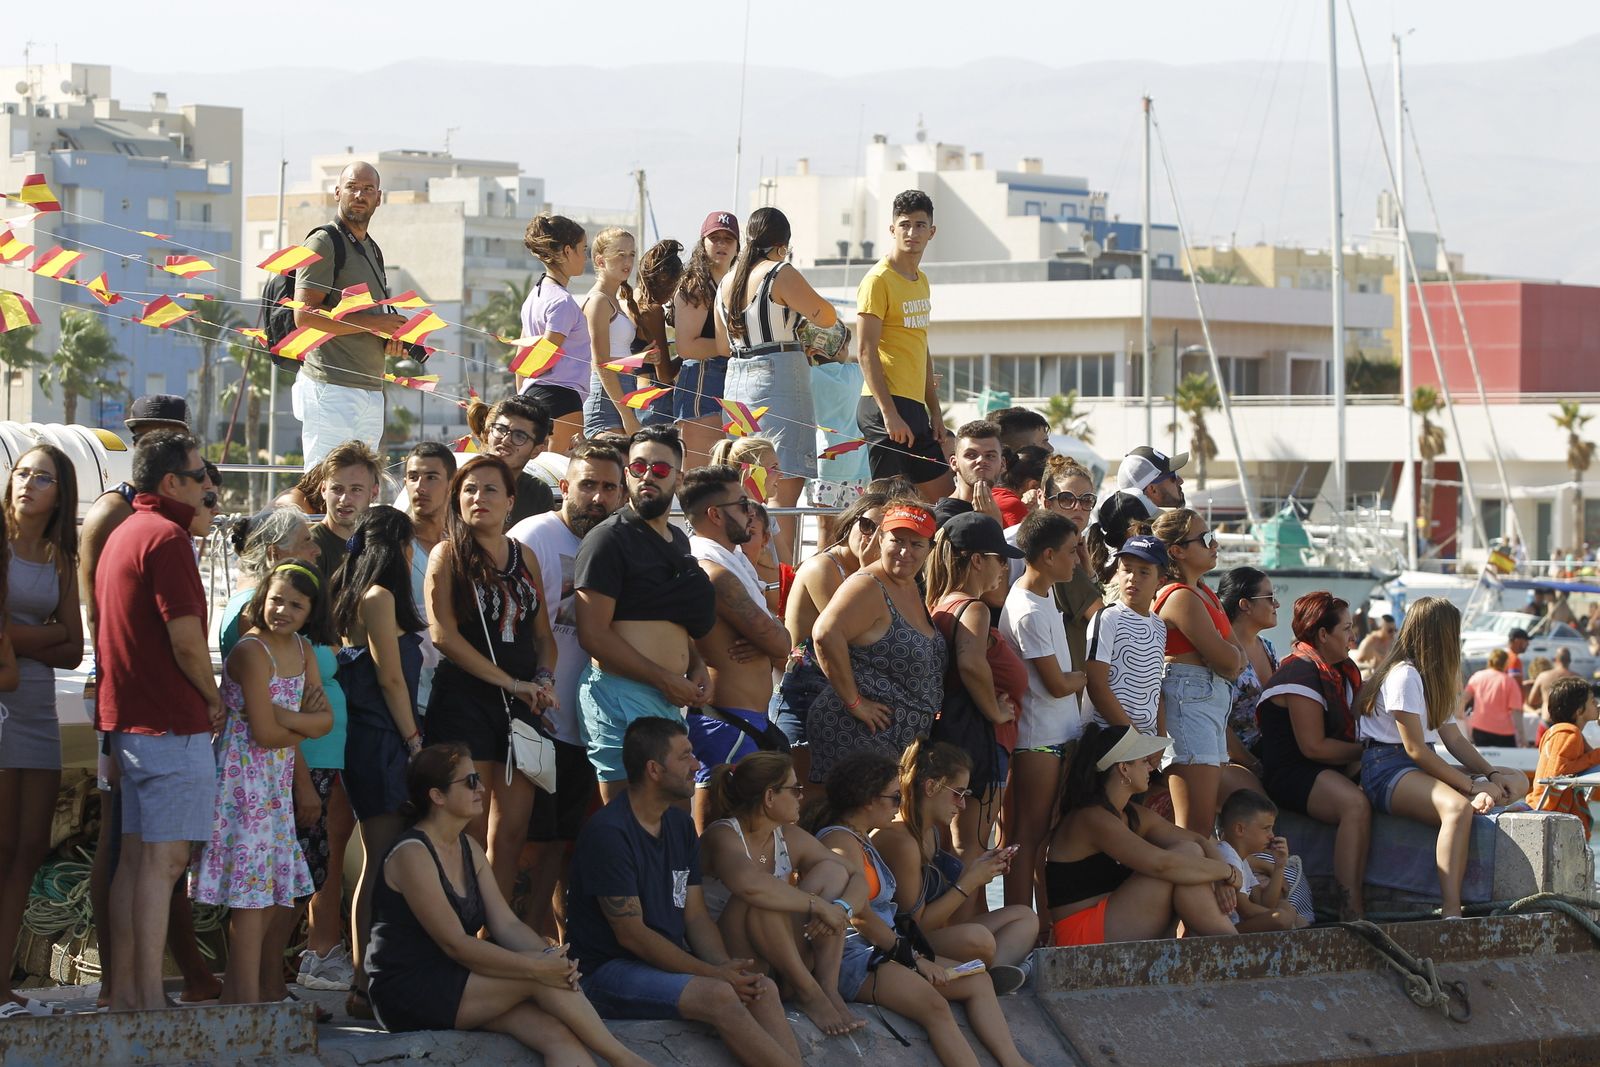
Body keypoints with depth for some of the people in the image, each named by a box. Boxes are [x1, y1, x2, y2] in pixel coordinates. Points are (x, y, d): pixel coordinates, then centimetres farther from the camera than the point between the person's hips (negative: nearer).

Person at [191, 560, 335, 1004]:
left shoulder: (301, 649, 10)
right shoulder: (252, 651, -14)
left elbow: (325, 718, 3)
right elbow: (264, 734, -18)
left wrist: (284, 717, -15)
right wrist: (305, 727, -1)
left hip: (277, 782, 8)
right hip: (244, 779, -8)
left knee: (277, 898, 9)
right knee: (252, 894, -10)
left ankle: (235, 996, 17)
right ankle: (247, 1002, -10)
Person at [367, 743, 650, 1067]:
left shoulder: (469, 848, 13)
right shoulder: (412, 854, -14)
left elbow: (506, 925, 4)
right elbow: (455, 944, -21)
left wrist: (549, 955, -17)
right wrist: (535, 967, -26)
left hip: (455, 981, 8)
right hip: (407, 994, -7)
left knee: (558, 1035, -20)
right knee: (540, 980, -23)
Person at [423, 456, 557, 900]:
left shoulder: (525, 556, 14)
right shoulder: (448, 555, -1)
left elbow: (543, 633, 19)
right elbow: (443, 634, -11)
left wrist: (544, 678, -3)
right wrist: (510, 682, -13)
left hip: (521, 706, 5)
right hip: (464, 700, -5)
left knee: (511, 833, 2)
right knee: (470, 834, -6)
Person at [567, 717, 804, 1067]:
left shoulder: (681, 825, 11)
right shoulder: (607, 832, -16)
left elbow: (696, 917, 10)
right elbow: (632, 935, -18)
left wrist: (727, 968, -11)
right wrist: (714, 973, -19)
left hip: (671, 959, 8)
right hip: (609, 971, -8)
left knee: (763, 989, -18)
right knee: (719, 996, -30)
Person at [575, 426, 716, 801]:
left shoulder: (677, 540, 20)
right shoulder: (609, 538, -6)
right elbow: (594, 635, -13)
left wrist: (697, 667, 10)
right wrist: (666, 679, -13)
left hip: (670, 699, 8)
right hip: (621, 695, -8)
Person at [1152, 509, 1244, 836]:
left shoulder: (1204, 593, 17)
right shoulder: (1182, 597, -13)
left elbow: (1236, 659, 14)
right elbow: (1226, 658, -16)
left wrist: (1232, 658, -8)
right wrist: (1233, 657, 5)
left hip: (1213, 702, 10)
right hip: (1189, 701, -10)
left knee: (1206, 822, 8)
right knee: (1195, 825, -13)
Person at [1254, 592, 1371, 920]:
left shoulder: (1340, 671, 18)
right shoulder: (1302, 675, -14)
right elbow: (1313, 747, -18)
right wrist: (1364, 751, -8)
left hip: (1330, 770, 10)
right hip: (1290, 773, -10)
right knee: (1354, 803, -35)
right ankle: (1351, 908, -38)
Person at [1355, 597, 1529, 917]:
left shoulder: (1432, 678, 21)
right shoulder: (1404, 675, -12)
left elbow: (1454, 739, 17)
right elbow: (1415, 749, -17)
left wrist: (1491, 775, 0)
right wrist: (1472, 785, -17)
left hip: (1422, 769, 10)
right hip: (1387, 768, -10)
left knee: (1516, 782, -3)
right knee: (1457, 808, -39)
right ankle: (1451, 913, -48)